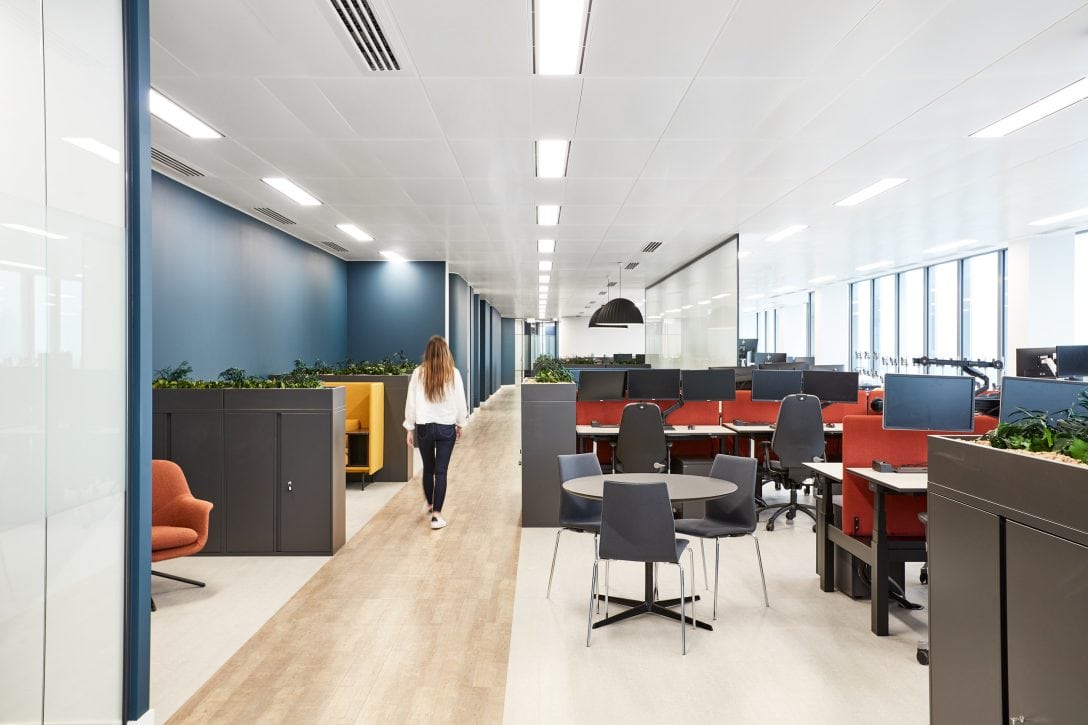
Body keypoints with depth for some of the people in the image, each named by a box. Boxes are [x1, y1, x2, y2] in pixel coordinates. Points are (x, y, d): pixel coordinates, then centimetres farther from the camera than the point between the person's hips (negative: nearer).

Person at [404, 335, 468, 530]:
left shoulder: (418, 373, -5)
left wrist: (410, 428, 7)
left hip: (424, 427, 2)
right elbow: (460, 402, 0)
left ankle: (429, 504, 41)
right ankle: (436, 515, 3)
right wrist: (460, 424, 14)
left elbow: (411, 402, -2)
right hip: (446, 427, -1)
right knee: (441, 471, 4)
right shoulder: (453, 373, -6)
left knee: (428, 468, 19)